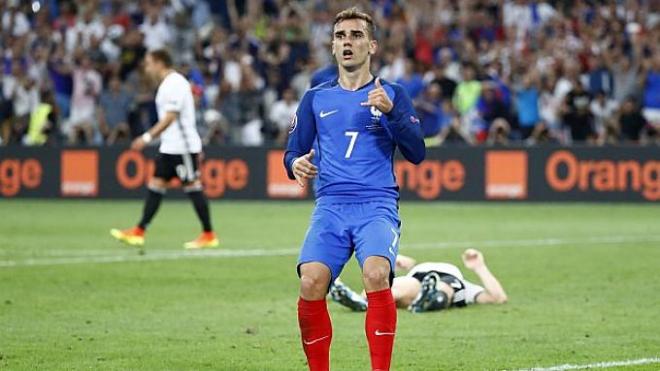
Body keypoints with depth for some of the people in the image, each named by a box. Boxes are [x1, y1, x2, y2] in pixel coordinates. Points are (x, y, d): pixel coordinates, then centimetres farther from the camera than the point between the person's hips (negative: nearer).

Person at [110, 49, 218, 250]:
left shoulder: (174, 84, -15)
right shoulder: (170, 83, 16)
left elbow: (170, 118, -21)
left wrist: (147, 137, -21)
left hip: (182, 146, -10)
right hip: (170, 147, 10)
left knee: (192, 187, -6)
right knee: (156, 185, 6)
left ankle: (209, 236, -1)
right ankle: (139, 232, 6)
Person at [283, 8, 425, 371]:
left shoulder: (392, 94, 10)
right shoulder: (315, 99, 16)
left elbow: (416, 153, 1)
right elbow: (292, 153, 19)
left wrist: (390, 111, -13)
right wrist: (297, 164, -5)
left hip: (377, 205, -2)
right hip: (330, 207, 2)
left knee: (376, 275, -30)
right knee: (311, 283, -22)